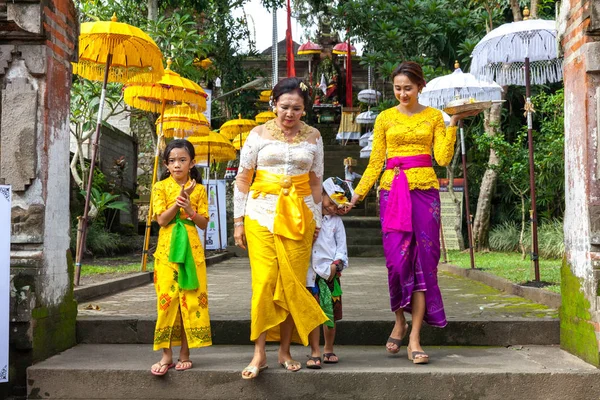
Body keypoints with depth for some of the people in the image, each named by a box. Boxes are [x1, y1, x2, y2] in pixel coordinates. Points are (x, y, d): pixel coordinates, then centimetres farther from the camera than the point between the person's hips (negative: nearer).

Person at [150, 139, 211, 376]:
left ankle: (185, 353, 10)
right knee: (167, 299, -3)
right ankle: (167, 354, 5)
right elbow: (162, 220, -7)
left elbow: (204, 223, 3)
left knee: (191, 299, 0)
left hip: (191, 249, 1)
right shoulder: (161, 187, 3)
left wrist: (188, 209, -14)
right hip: (167, 249, -1)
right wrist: (178, 200, -17)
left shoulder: (198, 189, 5)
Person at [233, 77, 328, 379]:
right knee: (264, 281, -9)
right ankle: (259, 353, -2)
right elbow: (243, 179, 3)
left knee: (292, 283, 2)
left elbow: (316, 182, 13)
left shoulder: (313, 137, 7)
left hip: (299, 215, 2)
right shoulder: (259, 133, 1)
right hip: (262, 213, -2)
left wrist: (316, 219, 12)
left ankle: (285, 351, 13)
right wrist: (238, 219, 0)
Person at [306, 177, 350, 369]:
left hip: (331, 272, 2)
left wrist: (337, 264, -6)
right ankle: (315, 352, 3)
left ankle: (328, 350, 23)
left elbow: (342, 246, 7)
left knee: (330, 313, 8)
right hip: (311, 272, -2)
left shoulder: (337, 221, 11)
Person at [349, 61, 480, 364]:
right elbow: (376, 162, 8)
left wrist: (453, 123, -4)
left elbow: (443, 158, 0)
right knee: (396, 258, -7)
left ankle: (414, 339, 1)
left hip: (424, 190, 0)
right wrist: (358, 194, 0)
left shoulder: (434, 116, 9)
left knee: (423, 259, -3)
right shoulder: (385, 118, 9)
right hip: (392, 190, 0)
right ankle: (400, 321, 17)